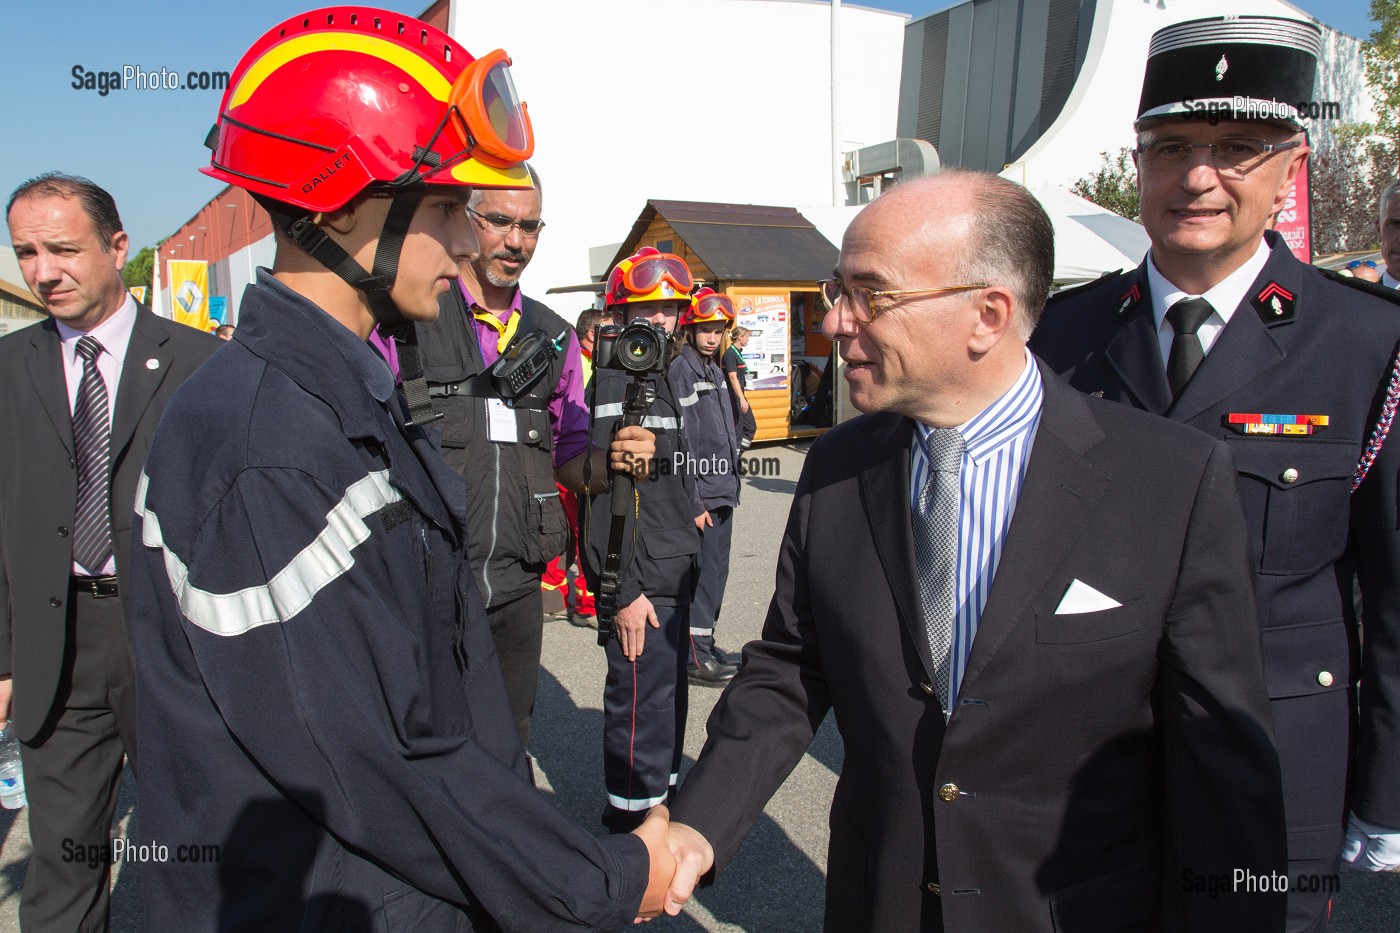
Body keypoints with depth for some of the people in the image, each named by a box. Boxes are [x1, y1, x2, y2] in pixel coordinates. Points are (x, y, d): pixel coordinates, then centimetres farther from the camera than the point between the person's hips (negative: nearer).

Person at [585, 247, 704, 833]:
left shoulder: (659, 380, 16)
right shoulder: (613, 385, -15)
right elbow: (604, 497, -21)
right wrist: (623, 591, -22)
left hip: (674, 575, 10)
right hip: (641, 583, -10)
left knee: (667, 697, 20)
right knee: (644, 708, -3)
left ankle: (660, 804, 37)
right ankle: (633, 827, 11)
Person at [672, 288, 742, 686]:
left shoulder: (715, 371, 17)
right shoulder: (681, 370, -12)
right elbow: (681, 441, -18)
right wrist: (692, 500, -20)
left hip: (722, 489, 9)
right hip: (701, 492, -9)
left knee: (716, 571, 15)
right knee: (704, 572, -4)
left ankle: (704, 643, 27)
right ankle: (694, 657, 4)